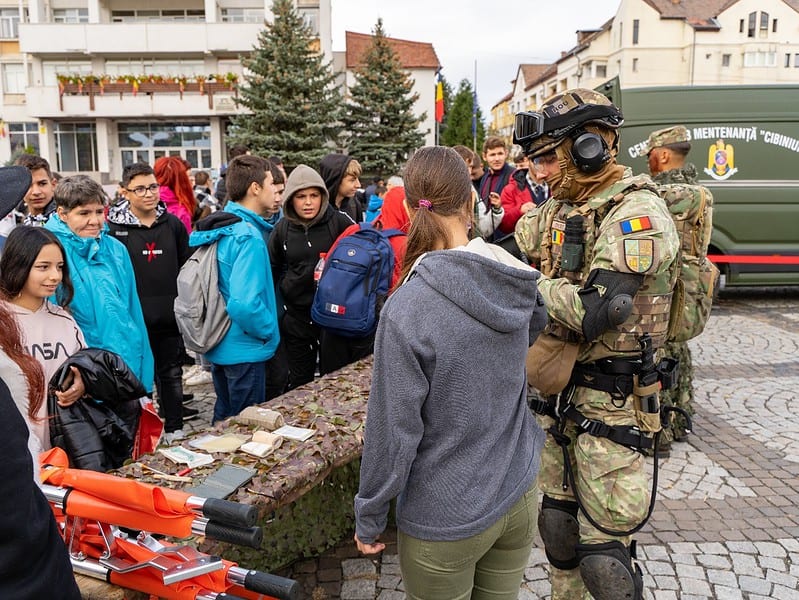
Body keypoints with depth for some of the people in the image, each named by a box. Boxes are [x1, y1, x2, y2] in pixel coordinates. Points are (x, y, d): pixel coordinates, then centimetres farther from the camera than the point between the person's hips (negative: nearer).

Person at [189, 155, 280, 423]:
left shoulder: (219, 230, 6)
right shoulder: (248, 237, -22)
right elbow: (245, 304, -31)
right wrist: (269, 331, -14)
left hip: (219, 346, 9)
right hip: (244, 350, -9)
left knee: (225, 419, 23)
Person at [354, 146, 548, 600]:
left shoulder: (406, 309, -24)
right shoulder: (519, 282, -8)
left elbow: (393, 430, -18)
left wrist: (369, 518, -4)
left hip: (446, 518, -4)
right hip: (518, 497, 5)